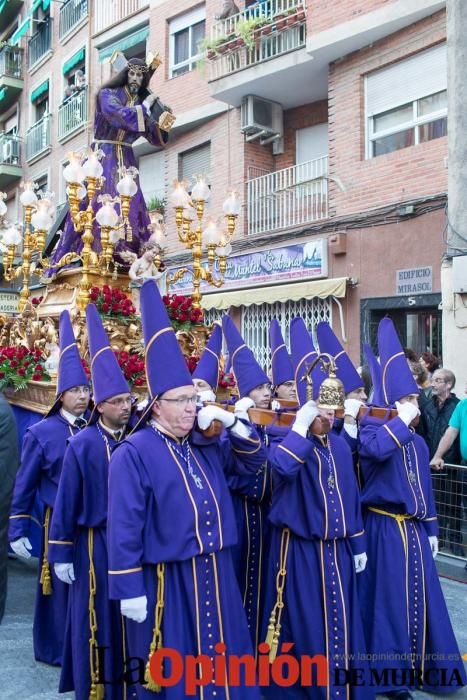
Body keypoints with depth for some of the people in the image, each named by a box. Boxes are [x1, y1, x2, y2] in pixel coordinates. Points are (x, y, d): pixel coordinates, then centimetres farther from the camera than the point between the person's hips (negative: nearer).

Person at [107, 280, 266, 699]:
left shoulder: (205, 444, 6)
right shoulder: (134, 453, -14)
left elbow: (252, 461, 12)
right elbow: (124, 528, -15)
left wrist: (231, 422, -5)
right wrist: (129, 589, -15)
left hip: (214, 575, 7)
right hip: (166, 582, -6)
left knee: (223, 663, 18)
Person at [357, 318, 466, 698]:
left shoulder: (417, 442, 12)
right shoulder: (373, 429, -9)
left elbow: (425, 487, 16)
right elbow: (376, 449, -34)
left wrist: (431, 529, 15)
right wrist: (401, 420, -23)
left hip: (415, 529, 7)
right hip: (386, 529, -7)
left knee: (422, 597, 14)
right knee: (390, 599, 1)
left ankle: (424, 667, 29)